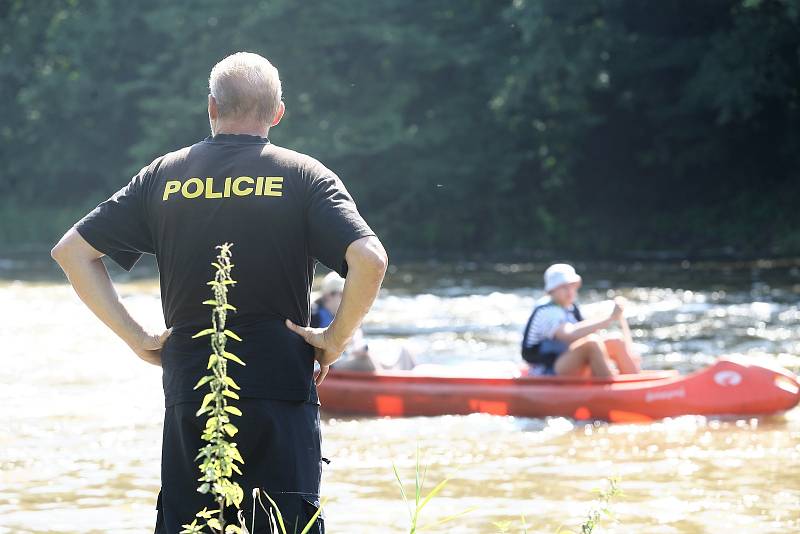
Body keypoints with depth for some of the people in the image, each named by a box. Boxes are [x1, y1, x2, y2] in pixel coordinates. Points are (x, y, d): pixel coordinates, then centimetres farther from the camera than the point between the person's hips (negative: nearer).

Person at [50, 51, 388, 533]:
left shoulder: (164, 176, 8)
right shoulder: (304, 175, 0)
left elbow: (72, 250, 8)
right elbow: (370, 260, -15)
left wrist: (136, 337, 7)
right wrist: (335, 339, -2)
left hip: (189, 392, 2)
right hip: (281, 389, -2)